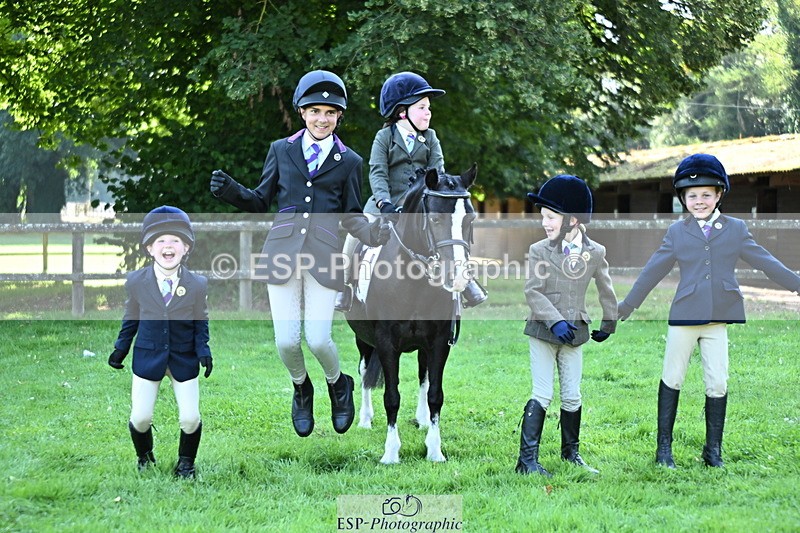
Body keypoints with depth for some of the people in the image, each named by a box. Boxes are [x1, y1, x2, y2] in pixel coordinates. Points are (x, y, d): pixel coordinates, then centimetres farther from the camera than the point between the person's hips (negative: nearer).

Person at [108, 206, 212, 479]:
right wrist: (120, 348, 3)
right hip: (148, 358, 0)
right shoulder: (136, 281, -6)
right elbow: (131, 320, 7)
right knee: (140, 417, 0)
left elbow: (200, 323, 1)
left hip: (184, 361, 0)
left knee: (190, 418, -4)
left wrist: (203, 351, -11)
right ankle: (144, 457, 32)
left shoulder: (197, 284, -8)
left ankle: (186, 462, 24)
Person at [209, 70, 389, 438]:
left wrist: (372, 233, -12)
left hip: (323, 256, -1)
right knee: (286, 341, -4)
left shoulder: (348, 162, 10)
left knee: (318, 340, -9)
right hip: (282, 252, 1)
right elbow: (261, 201, 13)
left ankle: (338, 384, 24)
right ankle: (301, 389, 28)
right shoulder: (281, 150, 11)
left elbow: (351, 217, 9)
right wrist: (230, 191, -6)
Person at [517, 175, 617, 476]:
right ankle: (527, 458, -6)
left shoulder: (595, 253, 0)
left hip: (574, 332, 2)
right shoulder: (539, 251, -5)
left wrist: (609, 323, 17)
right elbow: (533, 291, -11)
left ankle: (570, 452, 25)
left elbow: (606, 290, 13)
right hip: (543, 329, -2)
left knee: (572, 396, 9)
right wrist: (555, 321, -22)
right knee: (542, 395, -7)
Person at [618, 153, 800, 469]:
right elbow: (653, 271, 9)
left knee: (717, 385, 2)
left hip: (718, 318, 1)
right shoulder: (677, 232, 5)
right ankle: (664, 446, 15)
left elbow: (764, 262, 9)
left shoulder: (735, 229, 7)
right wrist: (625, 307, 11)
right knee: (672, 380, 6)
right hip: (684, 317, 0)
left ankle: (713, 451, 13)